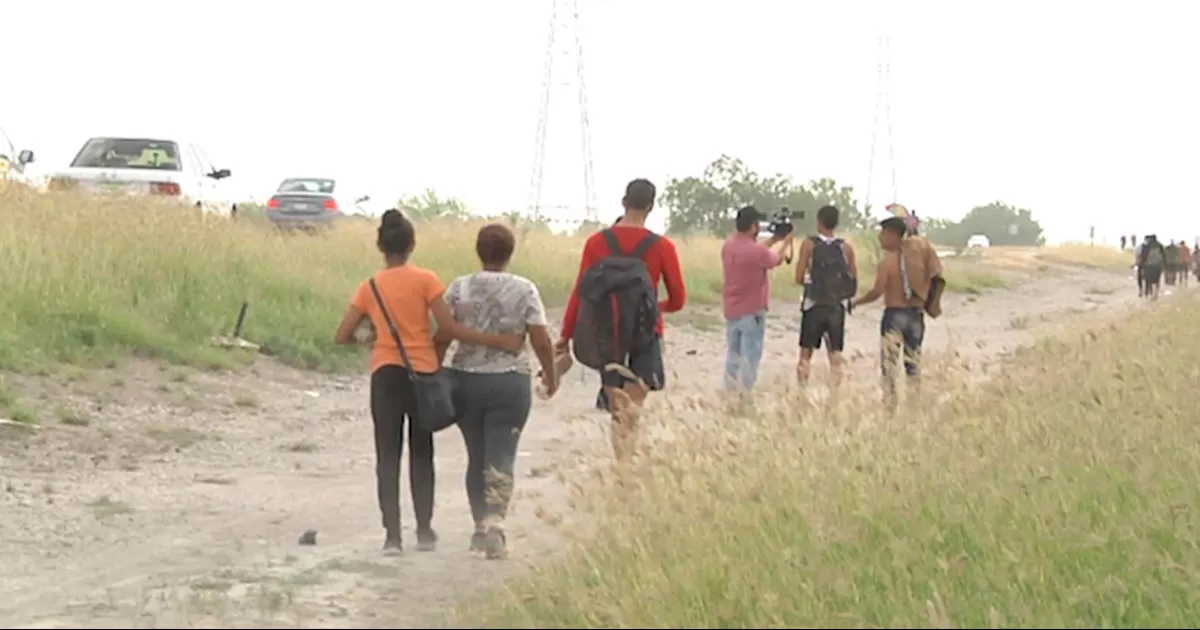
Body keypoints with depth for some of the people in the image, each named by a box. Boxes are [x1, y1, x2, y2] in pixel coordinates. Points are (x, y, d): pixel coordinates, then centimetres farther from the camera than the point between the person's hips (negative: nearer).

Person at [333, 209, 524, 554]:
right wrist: (498, 341, -11)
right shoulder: (425, 280, -6)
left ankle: (392, 534, -4)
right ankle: (424, 530, 13)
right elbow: (448, 328, -13)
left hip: (384, 374, 1)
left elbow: (342, 336, 1)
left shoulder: (369, 287, 2)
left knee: (388, 455, 3)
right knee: (421, 453, 11)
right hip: (422, 373, -1)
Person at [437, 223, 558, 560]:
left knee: (476, 456, 14)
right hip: (510, 381, -2)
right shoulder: (524, 290, -4)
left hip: (466, 380, 2)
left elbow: (441, 337, -3)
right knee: (501, 456, -2)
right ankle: (494, 521, -19)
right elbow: (542, 342, -6)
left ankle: (481, 526, 20)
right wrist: (551, 375, 10)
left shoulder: (459, 289, -1)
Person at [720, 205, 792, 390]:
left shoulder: (728, 245, 1)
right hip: (752, 311, -7)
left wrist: (772, 241, 21)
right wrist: (785, 243, 18)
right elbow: (777, 260, 0)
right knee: (750, 357, -2)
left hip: (731, 311, 7)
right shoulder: (756, 250, -20)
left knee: (733, 355, 14)